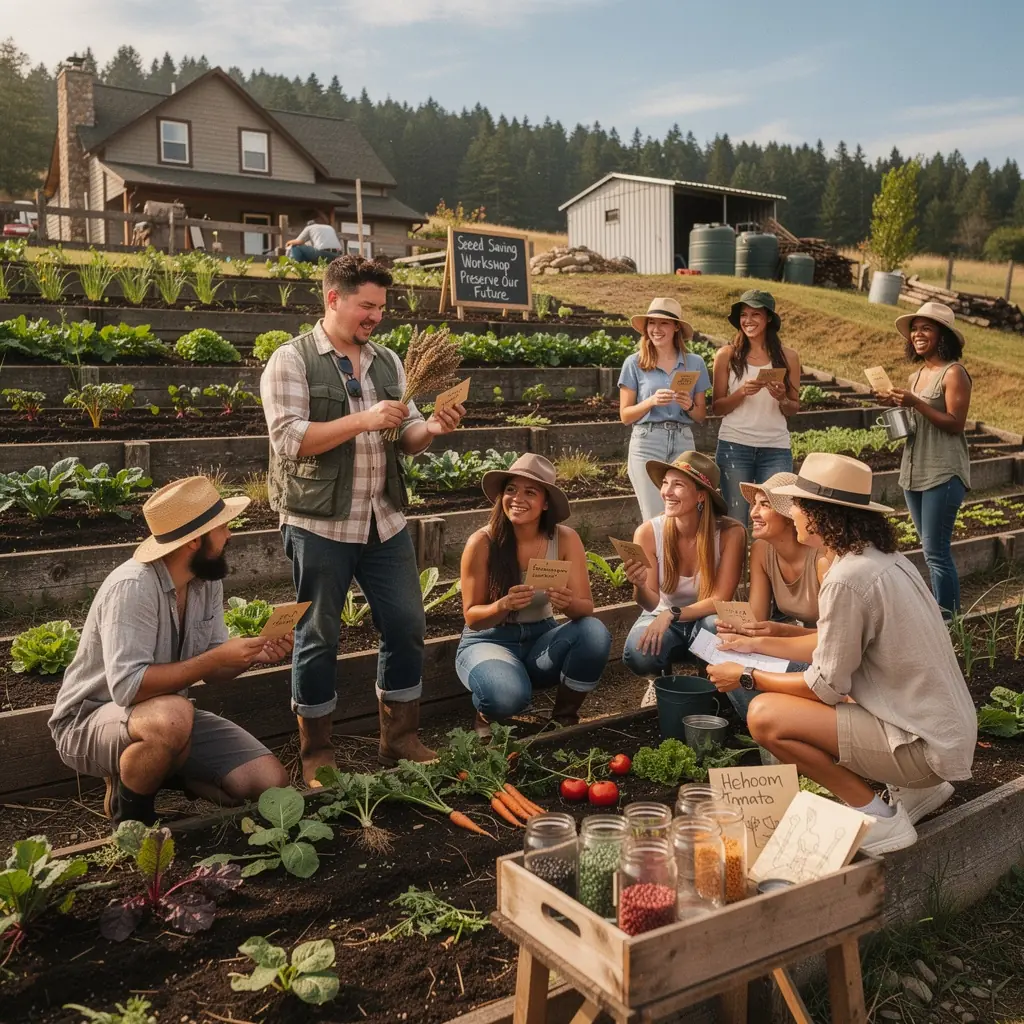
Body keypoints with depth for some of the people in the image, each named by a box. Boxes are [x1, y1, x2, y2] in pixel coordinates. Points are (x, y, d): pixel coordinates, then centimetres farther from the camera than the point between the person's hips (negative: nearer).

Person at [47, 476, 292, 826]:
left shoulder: (207, 579, -4)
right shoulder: (133, 587, -28)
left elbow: (211, 670, 2)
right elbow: (128, 687, -35)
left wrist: (255, 655, -18)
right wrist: (218, 657, -33)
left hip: (167, 717, 7)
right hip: (89, 721, -7)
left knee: (271, 782, -7)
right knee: (172, 716, -41)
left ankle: (156, 771, 14)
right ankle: (128, 812, -9)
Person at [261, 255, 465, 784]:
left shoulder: (387, 360, 11)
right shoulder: (292, 360, -5)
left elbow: (405, 437, 11)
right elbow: (288, 439, -16)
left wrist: (431, 428, -11)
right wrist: (363, 420, -21)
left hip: (384, 520, 6)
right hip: (319, 525, -5)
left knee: (406, 625, 10)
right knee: (319, 638, 5)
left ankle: (400, 738, 26)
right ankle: (316, 753, 20)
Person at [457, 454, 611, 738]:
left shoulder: (565, 539, -11)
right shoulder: (483, 543, -17)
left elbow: (586, 608, -11)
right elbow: (471, 617, -11)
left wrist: (568, 604, -35)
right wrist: (503, 605, -33)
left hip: (541, 639, 3)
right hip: (488, 641, -3)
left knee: (594, 632, -27)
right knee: (509, 695, -36)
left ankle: (564, 717, -3)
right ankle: (486, 715, 4)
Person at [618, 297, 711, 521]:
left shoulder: (695, 363, 7)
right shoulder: (634, 363, 2)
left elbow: (701, 416, 12)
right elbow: (625, 415, 1)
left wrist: (689, 406, -10)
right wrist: (652, 401, -14)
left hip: (683, 443, 2)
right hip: (647, 443, -2)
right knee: (656, 520, -3)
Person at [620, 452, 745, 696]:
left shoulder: (730, 533, -23)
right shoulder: (648, 533, -19)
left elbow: (720, 600, -20)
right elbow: (651, 604, -14)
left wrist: (672, 614, -33)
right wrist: (640, 587, -38)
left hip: (704, 618, -1)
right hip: (661, 618, 1)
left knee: (718, 626, -37)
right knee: (638, 655, -32)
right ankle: (661, 678, 7)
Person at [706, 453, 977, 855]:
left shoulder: (847, 578, -22)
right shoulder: (885, 558, 6)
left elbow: (827, 686, -15)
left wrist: (746, 678, -3)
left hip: (924, 746, -9)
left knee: (764, 715, -15)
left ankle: (877, 819, -3)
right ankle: (915, 789, 18)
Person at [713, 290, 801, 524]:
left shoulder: (788, 357, 4)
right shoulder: (727, 354, 0)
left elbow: (794, 409, 9)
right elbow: (718, 407, 1)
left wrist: (782, 398, -12)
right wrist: (742, 392, -16)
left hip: (776, 449, 1)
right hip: (734, 446, -1)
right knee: (735, 520, 2)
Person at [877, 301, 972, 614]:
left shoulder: (953, 373, -9)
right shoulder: (918, 374, 14)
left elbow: (955, 424, -15)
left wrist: (915, 403, -22)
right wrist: (896, 405, 1)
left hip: (943, 474, -8)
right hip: (914, 472, 8)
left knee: (936, 552, -8)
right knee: (932, 550, 13)